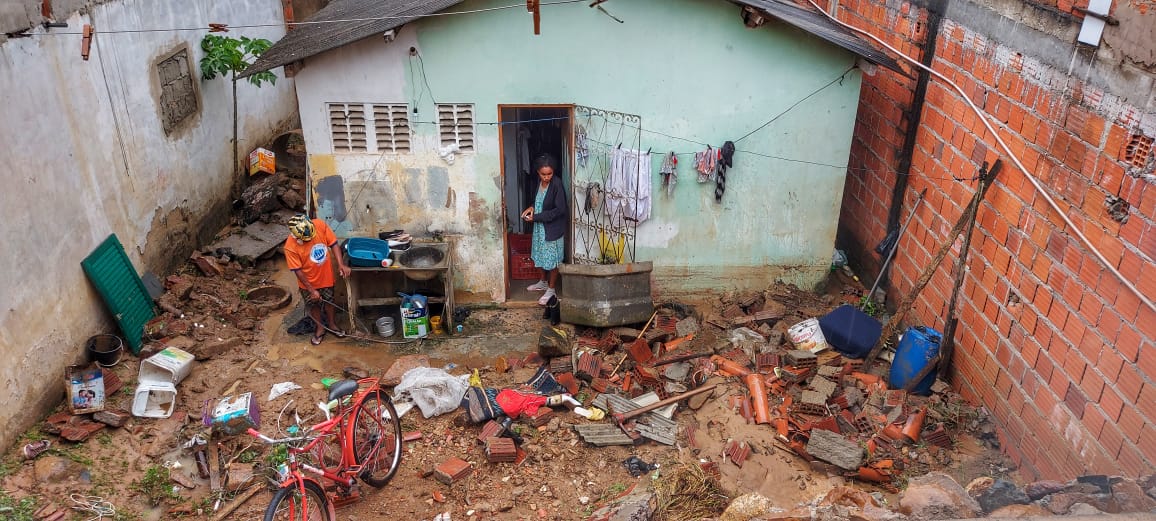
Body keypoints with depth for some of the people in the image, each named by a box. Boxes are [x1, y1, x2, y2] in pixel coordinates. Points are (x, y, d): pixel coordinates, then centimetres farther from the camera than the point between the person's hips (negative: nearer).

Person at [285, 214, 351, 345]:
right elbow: (298, 271, -21)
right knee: (314, 305, 20)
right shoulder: (290, 247, -30)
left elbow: (333, 244, -14)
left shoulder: (320, 225, -26)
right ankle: (320, 328, 43)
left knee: (329, 301, 23)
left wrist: (341, 264, -24)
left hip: (326, 276, 2)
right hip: (308, 282, -2)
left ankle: (332, 324, 46)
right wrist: (312, 290, -18)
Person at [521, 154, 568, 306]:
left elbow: (559, 210, -24)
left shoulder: (556, 184, -23)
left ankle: (551, 289, 18)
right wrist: (532, 208, -6)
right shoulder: (539, 182, 0)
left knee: (552, 259, 5)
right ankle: (543, 282, 39)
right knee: (542, 255, 21)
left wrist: (536, 217, -22)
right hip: (540, 226, 8)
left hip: (553, 228, -8)